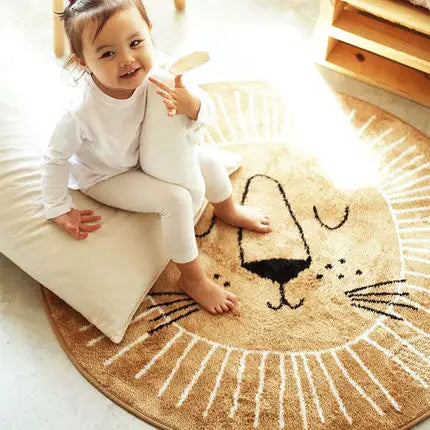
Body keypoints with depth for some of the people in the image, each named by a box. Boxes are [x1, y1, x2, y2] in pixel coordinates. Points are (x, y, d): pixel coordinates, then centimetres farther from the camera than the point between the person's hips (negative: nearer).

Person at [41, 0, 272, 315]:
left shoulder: (151, 76, -29)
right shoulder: (82, 112, -40)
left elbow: (204, 111, -17)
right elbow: (56, 158, -23)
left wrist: (191, 105, -41)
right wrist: (59, 210, -14)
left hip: (144, 155, 6)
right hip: (104, 177, -6)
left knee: (208, 161, 9)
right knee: (176, 198, -22)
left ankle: (228, 211, 45)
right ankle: (193, 280, 1)